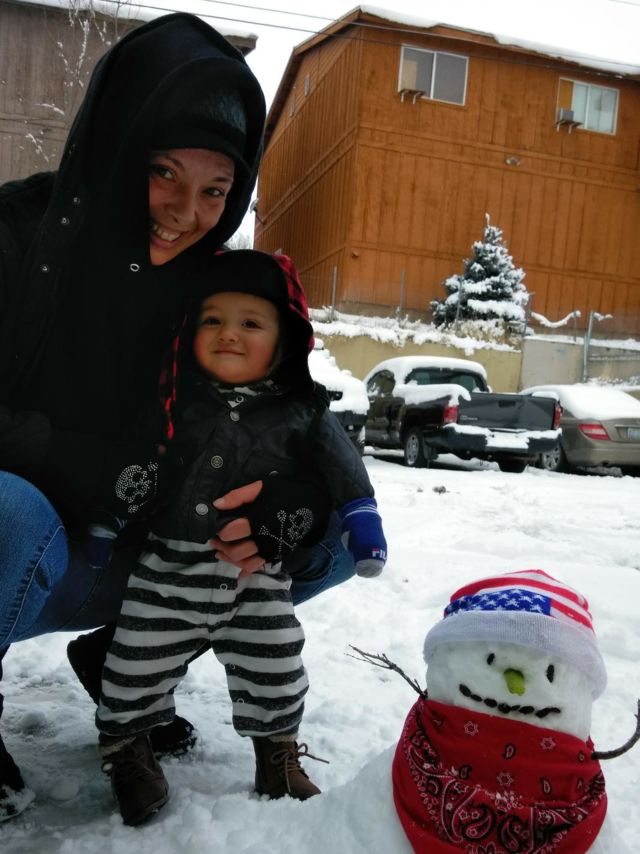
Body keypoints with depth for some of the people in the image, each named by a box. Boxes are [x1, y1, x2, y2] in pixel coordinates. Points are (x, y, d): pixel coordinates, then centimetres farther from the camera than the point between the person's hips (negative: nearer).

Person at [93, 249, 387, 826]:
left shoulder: (302, 414, -4)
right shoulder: (174, 397, -3)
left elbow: (341, 465, 2)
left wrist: (360, 516, -7)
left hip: (258, 579, 0)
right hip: (168, 567, 0)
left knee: (275, 672, 10)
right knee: (138, 664, 8)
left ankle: (278, 753, 35)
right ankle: (128, 747, 34)